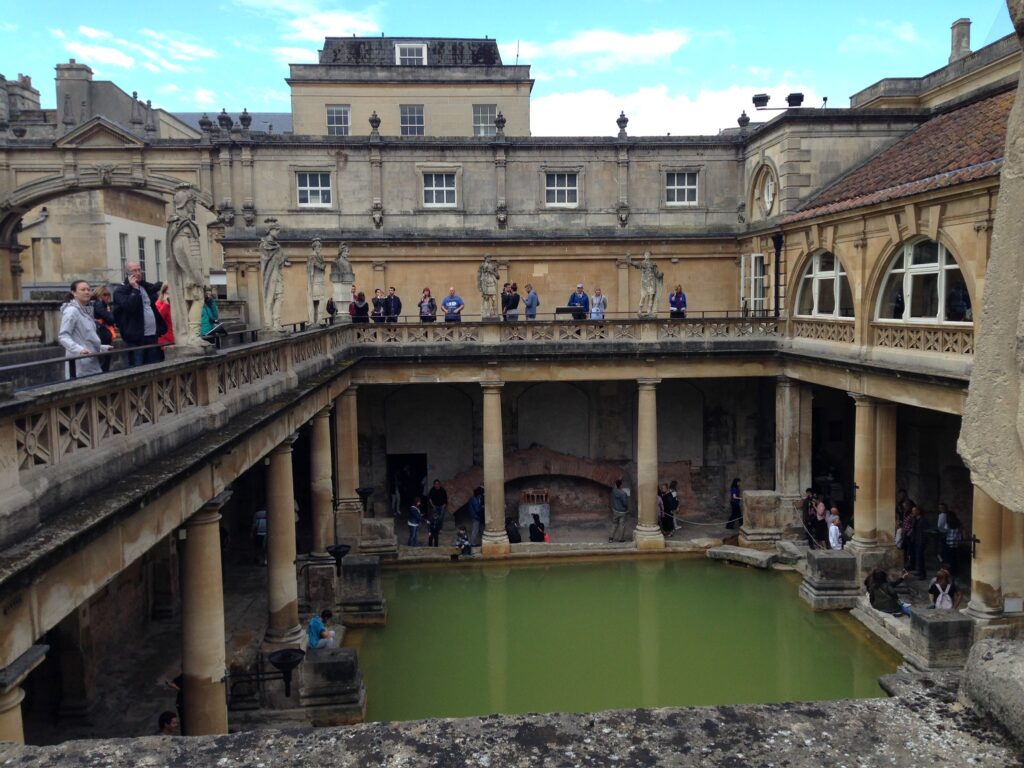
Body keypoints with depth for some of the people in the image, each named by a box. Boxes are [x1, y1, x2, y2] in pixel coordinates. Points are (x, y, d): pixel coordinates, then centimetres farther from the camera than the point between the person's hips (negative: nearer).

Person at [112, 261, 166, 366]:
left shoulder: (148, 287, 17)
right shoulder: (120, 291, -2)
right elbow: (129, 306, -19)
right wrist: (135, 289, -11)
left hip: (153, 335, 6)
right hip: (136, 337, -6)